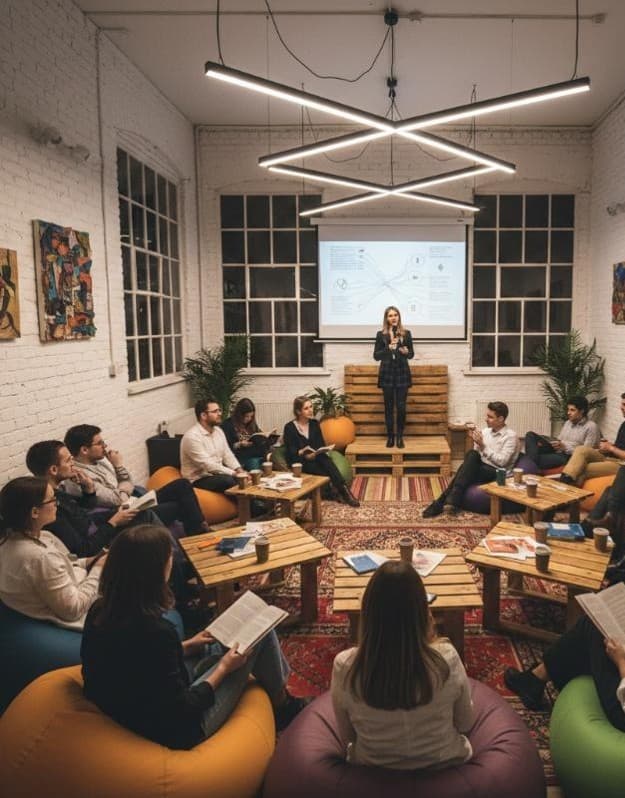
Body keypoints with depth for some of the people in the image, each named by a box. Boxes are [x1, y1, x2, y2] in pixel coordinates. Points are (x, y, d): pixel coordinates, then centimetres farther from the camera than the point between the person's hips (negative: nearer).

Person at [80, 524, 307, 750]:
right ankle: (282, 707, 29)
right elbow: (182, 711, -24)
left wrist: (187, 646, 8)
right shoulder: (155, 631, -34)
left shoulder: (99, 611, -10)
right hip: (176, 731, -7)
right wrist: (223, 669, -10)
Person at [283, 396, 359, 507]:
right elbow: (290, 452, -10)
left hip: (316, 457, 4)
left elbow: (322, 444, 6)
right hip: (299, 461, -4)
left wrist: (321, 452, -17)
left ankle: (341, 489, -36)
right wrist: (303, 452, -29)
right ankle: (343, 490, -27)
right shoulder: (289, 427, -6)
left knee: (325, 459, -33)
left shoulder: (314, 423, 9)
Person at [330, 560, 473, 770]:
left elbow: (347, 736, -9)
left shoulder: (345, 666, -27)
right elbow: (465, 724, -9)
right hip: (444, 764, 0)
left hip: (373, 771, 1)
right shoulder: (446, 659, -28)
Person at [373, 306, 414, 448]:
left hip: (402, 373, 0)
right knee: (388, 407, 4)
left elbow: (411, 354, 10)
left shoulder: (406, 333, 4)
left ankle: (400, 437, 10)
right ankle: (390, 436, 15)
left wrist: (406, 352, -13)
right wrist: (388, 347, -16)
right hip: (387, 374, 0)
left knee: (401, 407, -2)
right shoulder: (381, 334, 1)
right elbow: (376, 356, -1)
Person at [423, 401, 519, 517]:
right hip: (480, 468, 5)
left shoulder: (511, 436, -5)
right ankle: (451, 501, -36)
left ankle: (441, 503, -30)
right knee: (471, 455, -30)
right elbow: (476, 454, 12)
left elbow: (502, 461, -15)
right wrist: (476, 443, -7)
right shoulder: (485, 431, 13)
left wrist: (483, 446, -18)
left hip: (497, 473, -5)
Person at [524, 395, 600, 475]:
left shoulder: (591, 427, -5)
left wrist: (564, 447, -21)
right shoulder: (567, 423, 19)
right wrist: (545, 443, -1)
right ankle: (533, 462, -31)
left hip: (569, 457, -8)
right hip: (556, 452, 8)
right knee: (530, 435, -13)